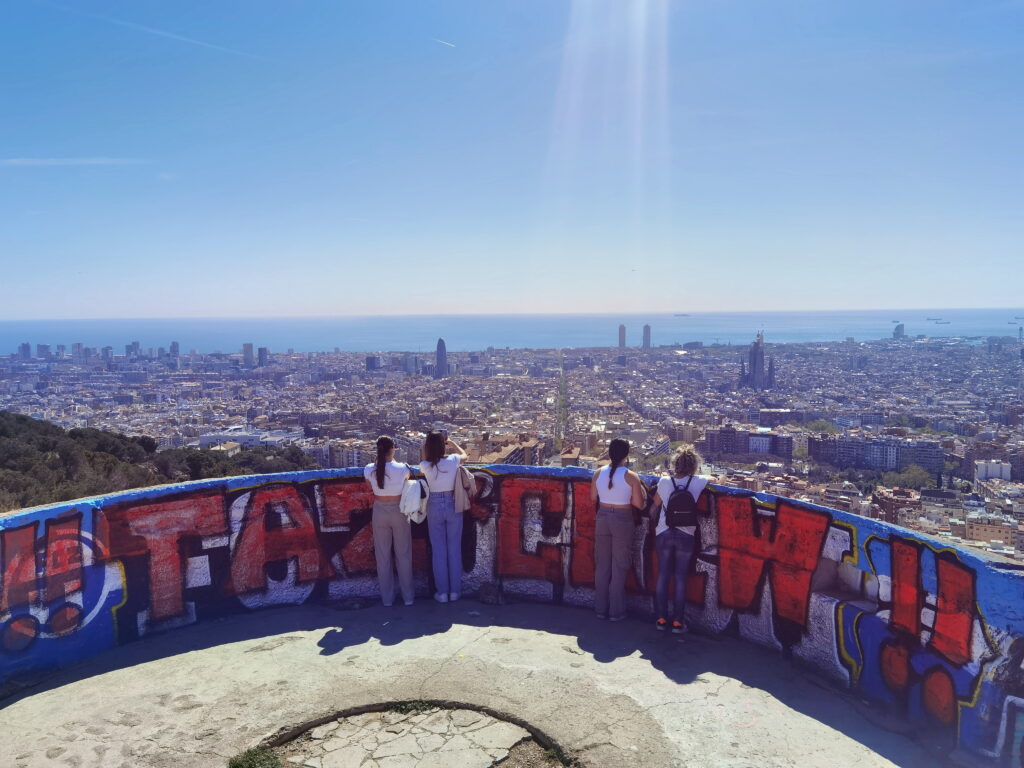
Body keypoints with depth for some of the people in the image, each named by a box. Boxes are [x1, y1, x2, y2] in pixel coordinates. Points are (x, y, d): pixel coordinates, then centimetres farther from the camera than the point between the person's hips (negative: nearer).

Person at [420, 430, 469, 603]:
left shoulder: (425, 465, -12)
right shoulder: (452, 460, -13)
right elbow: (464, 455, 13)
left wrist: (426, 444, 12)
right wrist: (452, 442, 25)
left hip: (434, 507, 0)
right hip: (453, 506, 0)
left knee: (438, 549, 8)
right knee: (454, 548, 9)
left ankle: (442, 592, 13)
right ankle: (455, 590, 16)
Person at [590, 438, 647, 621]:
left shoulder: (599, 473, -3)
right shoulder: (631, 477, -13)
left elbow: (593, 497, 7)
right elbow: (638, 504, -10)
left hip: (603, 518, 3)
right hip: (623, 520, -3)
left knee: (602, 565, 13)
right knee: (619, 567, 8)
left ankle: (601, 609, 20)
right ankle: (616, 611, 14)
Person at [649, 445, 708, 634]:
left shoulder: (664, 481, -3)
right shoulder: (699, 482, -7)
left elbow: (655, 507, 10)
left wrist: (655, 525, 25)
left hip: (664, 534, 1)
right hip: (686, 535, -1)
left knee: (663, 576, 10)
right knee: (680, 578, 7)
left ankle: (661, 618, 16)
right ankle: (677, 621, 12)